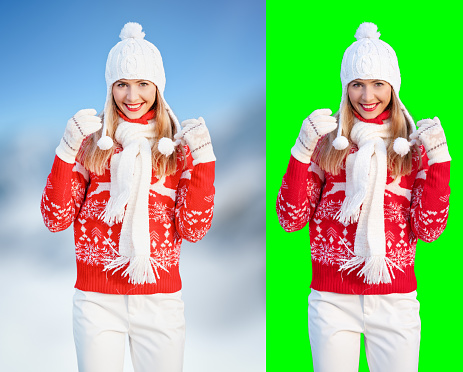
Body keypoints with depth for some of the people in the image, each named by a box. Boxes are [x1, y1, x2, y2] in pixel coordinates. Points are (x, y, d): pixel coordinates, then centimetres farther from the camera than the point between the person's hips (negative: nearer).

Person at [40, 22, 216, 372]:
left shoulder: (177, 145, 4)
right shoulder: (93, 140, 2)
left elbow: (194, 229, -3)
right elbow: (56, 219, -3)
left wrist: (203, 159, -12)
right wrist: (68, 149, -14)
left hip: (161, 300, 1)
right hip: (97, 301, -1)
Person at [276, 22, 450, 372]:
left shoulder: (413, 145, 5)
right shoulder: (328, 141, 2)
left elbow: (430, 229, -2)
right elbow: (291, 219, -4)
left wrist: (439, 160, -11)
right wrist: (302, 150, -14)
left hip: (396, 301, 1)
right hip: (333, 301, -1)